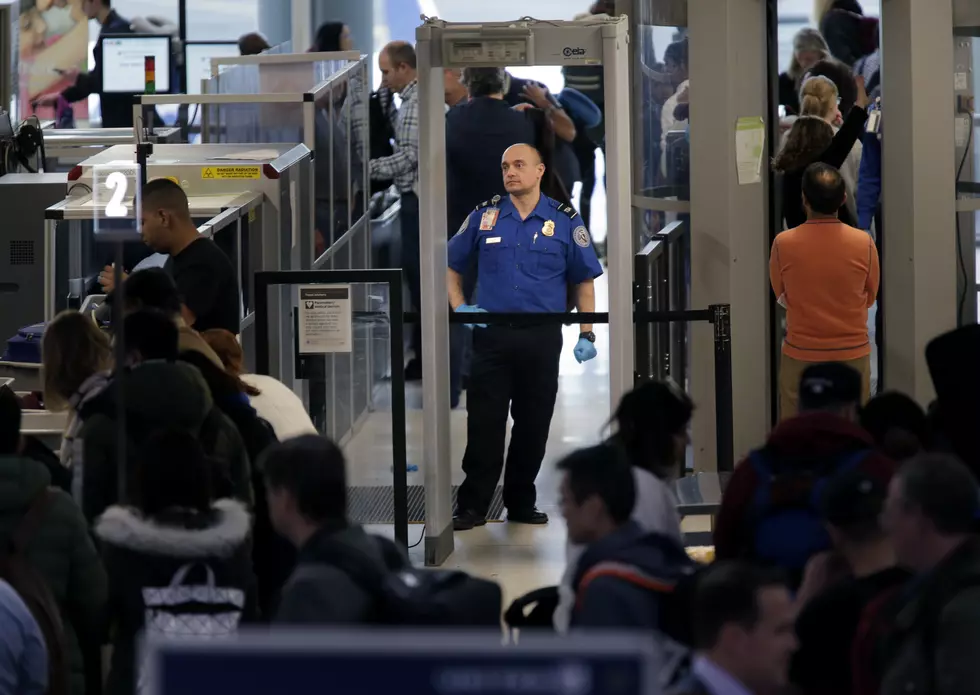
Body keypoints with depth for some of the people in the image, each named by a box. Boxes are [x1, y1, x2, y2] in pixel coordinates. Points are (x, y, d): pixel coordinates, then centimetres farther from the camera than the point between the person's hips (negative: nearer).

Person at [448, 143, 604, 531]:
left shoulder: (565, 221, 3)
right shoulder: (484, 217, 5)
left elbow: (584, 280, 8)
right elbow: (451, 265, 15)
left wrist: (586, 335, 0)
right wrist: (458, 307, 0)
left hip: (542, 338, 0)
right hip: (492, 336, 0)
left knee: (534, 426, 7)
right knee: (484, 424, -3)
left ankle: (521, 503, 18)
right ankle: (472, 506, 1)